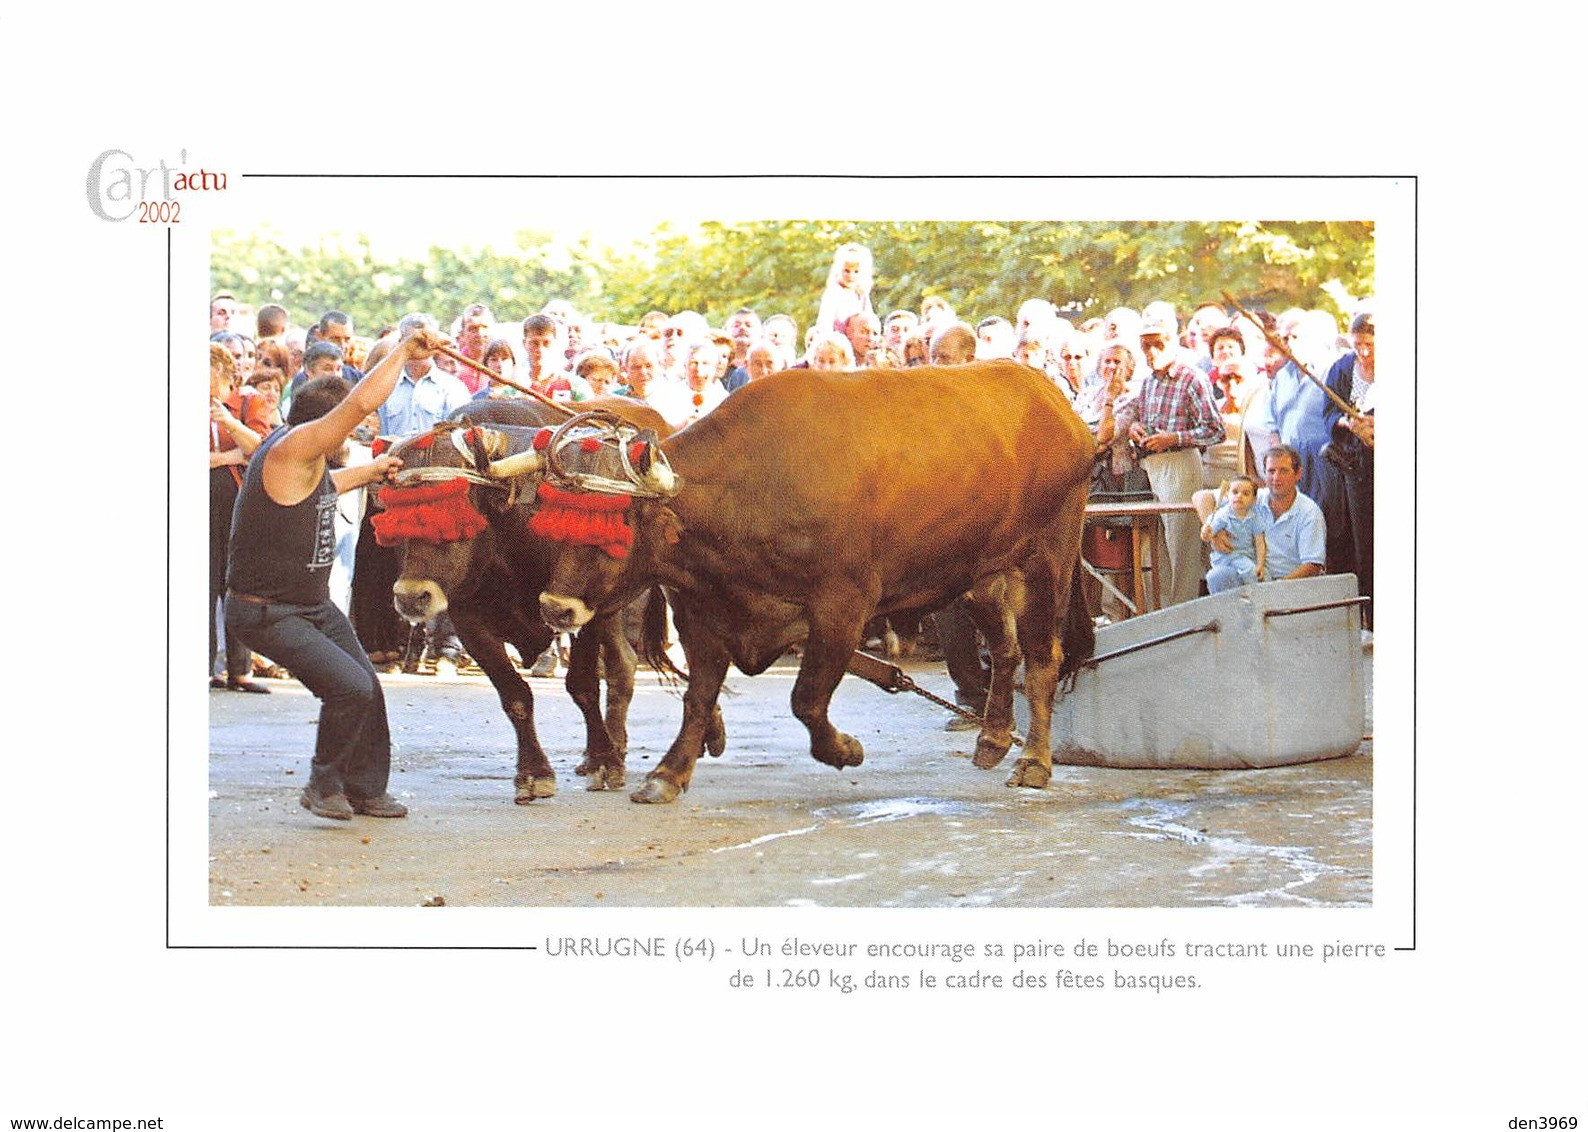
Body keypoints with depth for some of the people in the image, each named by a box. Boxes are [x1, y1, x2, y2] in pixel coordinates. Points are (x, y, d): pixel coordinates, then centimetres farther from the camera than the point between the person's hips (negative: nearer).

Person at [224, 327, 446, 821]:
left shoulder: (311, 461, 8)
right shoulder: (290, 449, -23)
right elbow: (362, 404, -34)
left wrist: (370, 471, 48)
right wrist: (403, 351, -25)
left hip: (314, 603, 10)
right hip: (266, 613, -10)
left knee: (366, 689, 9)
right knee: (350, 687, -19)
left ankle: (366, 789, 26)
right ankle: (323, 785, 2)